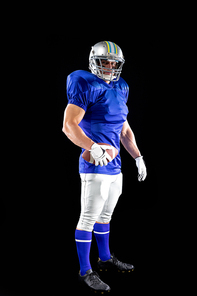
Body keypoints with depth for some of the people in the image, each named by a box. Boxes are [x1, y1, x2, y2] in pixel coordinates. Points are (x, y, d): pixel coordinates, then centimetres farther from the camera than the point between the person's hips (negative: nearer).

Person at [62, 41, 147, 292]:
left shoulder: (120, 89, 14)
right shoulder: (87, 87, -11)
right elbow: (69, 125, -18)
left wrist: (138, 157, 18)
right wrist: (92, 147, -30)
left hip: (114, 165, 8)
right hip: (95, 167, -8)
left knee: (105, 214, 20)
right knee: (89, 218, -1)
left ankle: (106, 259, 36)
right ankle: (85, 271, 9)